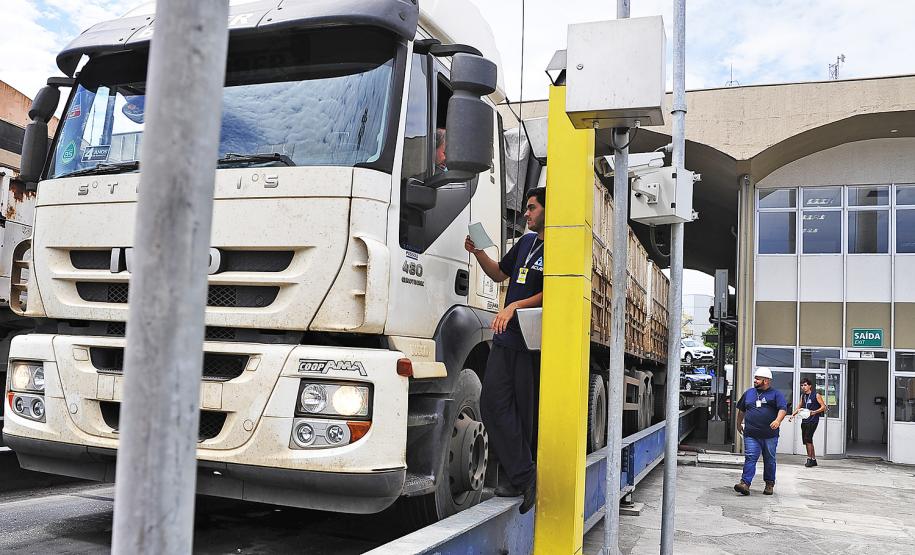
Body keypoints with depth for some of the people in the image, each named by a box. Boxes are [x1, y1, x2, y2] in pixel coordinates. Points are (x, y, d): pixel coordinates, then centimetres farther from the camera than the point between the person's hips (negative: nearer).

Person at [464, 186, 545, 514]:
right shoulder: (526, 242, 20)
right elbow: (499, 273, 28)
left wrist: (514, 307, -23)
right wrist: (477, 251, 12)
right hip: (506, 338, 8)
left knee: (527, 411, 0)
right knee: (493, 404, -3)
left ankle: (523, 476, 11)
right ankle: (523, 478, -3)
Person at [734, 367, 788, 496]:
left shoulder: (776, 394, 3)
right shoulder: (749, 393, 14)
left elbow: (783, 409, -11)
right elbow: (741, 409, 27)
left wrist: (778, 420, -29)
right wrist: (739, 424, 32)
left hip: (770, 435, -2)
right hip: (751, 434, 2)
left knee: (769, 460, 10)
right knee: (750, 458, -10)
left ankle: (770, 484, 24)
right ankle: (745, 483, -19)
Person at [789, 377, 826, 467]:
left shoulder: (816, 395, -5)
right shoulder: (803, 395, 14)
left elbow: (823, 407, -7)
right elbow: (799, 407, 24)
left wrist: (814, 412, -22)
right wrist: (793, 414, 11)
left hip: (813, 421, -7)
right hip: (804, 421, 7)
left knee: (808, 439, -16)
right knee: (807, 440, 8)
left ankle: (809, 459, -9)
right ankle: (813, 459, 18)